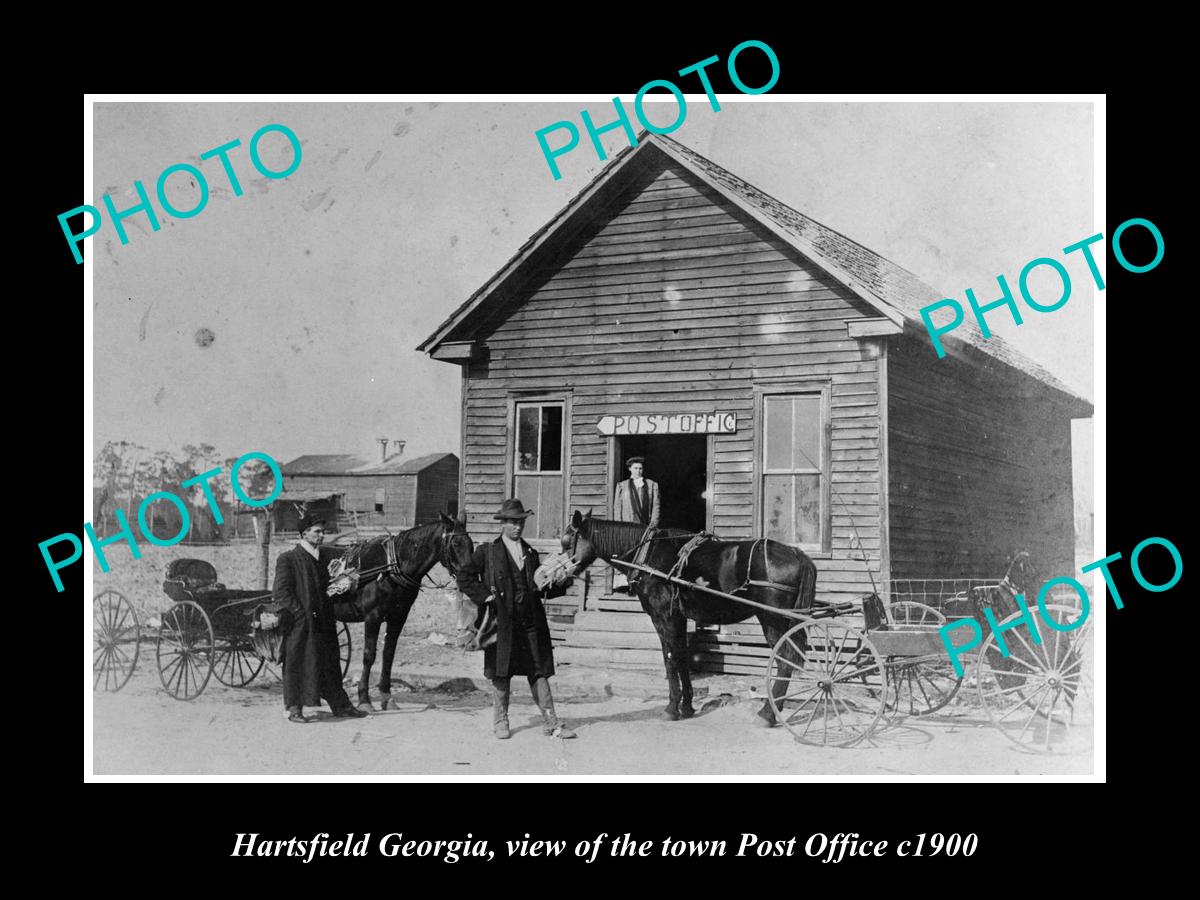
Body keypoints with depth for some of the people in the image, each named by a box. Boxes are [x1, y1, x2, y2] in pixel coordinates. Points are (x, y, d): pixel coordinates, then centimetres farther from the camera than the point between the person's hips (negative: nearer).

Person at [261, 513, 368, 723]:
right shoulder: (288, 559, -6)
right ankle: (294, 709, 8)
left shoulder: (328, 556, 11)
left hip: (324, 620, 6)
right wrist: (299, 612, -16)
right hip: (299, 622, -6)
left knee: (330, 663, 12)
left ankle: (341, 706, 19)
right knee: (297, 663, -1)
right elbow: (282, 591, -10)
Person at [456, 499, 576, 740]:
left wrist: (560, 584, 0)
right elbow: (464, 577, 2)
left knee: (539, 672, 2)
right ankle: (500, 722, 17)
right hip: (501, 621, -3)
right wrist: (484, 596, -7)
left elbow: (541, 588, 17)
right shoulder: (487, 551, 4)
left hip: (531, 621, 3)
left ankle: (551, 722, 5)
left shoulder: (531, 553, 16)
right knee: (501, 673, 4)